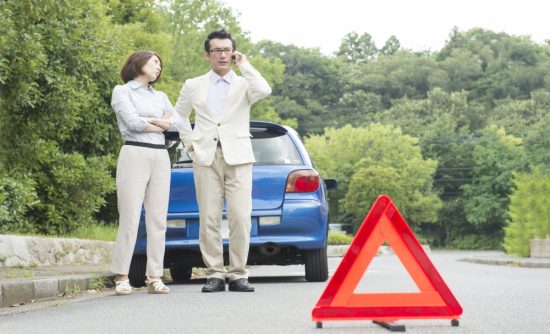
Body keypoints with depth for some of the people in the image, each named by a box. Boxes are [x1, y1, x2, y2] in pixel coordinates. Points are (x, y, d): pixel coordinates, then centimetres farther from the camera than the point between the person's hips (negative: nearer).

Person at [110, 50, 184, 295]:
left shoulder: (160, 97, 22)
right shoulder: (122, 91, 6)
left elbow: (178, 123, 8)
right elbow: (132, 122, -8)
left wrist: (152, 120, -6)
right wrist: (162, 123, 4)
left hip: (161, 157, 6)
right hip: (135, 154, -5)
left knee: (158, 219, 1)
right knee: (130, 218, -9)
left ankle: (154, 277, 2)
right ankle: (122, 277, -6)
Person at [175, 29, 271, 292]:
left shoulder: (244, 84, 10)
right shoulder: (193, 86, 15)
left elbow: (264, 91, -12)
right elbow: (179, 115, 26)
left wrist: (244, 65, -3)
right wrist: (190, 143, 13)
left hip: (237, 158, -1)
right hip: (205, 159, 1)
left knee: (240, 218, -8)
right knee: (209, 219, -3)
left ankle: (238, 274, -1)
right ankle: (215, 274, 3)